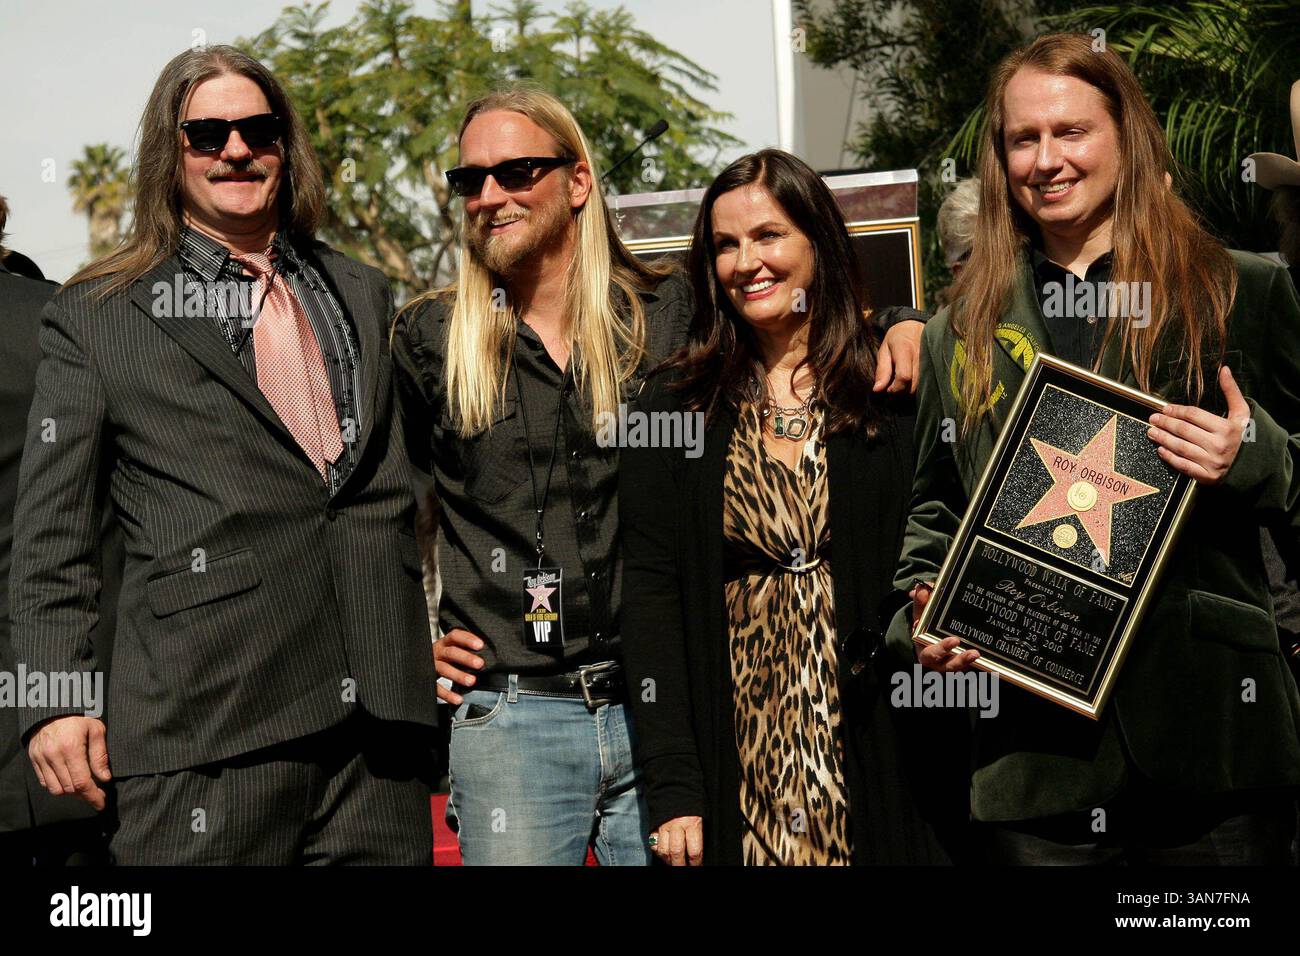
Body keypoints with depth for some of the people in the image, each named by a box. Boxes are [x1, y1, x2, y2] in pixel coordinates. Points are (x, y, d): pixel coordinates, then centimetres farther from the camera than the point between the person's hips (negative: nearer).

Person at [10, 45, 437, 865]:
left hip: (379, 713, 4)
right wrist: (54, 704, -2)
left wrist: (430, 642, 16)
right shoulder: (95, 319, 7)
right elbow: (52, 535, 5)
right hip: (206, 731, -3)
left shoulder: (363, 296, 18)